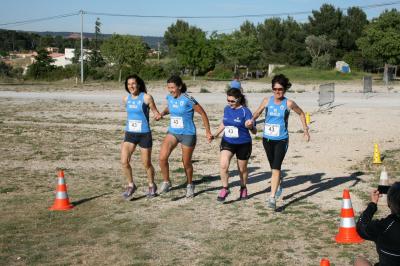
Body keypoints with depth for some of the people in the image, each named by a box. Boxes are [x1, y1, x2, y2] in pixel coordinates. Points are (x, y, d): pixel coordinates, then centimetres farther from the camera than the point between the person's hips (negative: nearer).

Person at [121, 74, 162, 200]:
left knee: (146, 164, 7)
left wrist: (158, 116, -23)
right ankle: (131, 185, 10)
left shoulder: (146, 97, -10)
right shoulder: (126, 99, 5)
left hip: (144, 134, -4)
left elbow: (155, 112, -3)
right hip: (129, 134, 4)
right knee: (124, 161, -11)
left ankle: (152, 185, 32)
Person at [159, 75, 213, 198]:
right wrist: (163, 113, 1)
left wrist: (208, 132, -9)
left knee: (186, 163, 8)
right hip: (172, 132, 5)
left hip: (187, 134, -5)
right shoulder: (169, 98, -1)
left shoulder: (188, 99, -19)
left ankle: (190, 185, 34)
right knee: (162, 158, -11)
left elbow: (203, 114, -11)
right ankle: (166, 182, 10)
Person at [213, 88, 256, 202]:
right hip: (227, 142, 3)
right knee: (223, 165, -18)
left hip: (243, 144, -3)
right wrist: (216, 134, 17)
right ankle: (225, 189, 0)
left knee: (242, 169, 14)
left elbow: (254, 131, -16)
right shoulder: (227, 109, 0)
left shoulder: (245, 111, -15)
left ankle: (243, 188, 39)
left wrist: (250, 126, -37)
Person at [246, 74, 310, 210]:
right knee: (273, 167, 19)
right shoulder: (267, 101, -2)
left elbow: (301, 113, 8)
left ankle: (272, 197, -16)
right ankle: (278, 186, 45)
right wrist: (252, 119, -9)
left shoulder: (288, 103, -8)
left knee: (276, 168, -16)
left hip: (281, 140, -4)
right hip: (267, 139, 4)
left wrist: (305, 130, 9)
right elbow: (258, 112, 12)